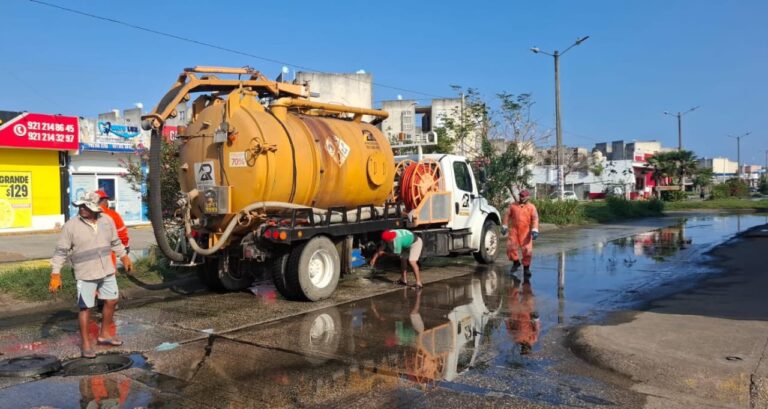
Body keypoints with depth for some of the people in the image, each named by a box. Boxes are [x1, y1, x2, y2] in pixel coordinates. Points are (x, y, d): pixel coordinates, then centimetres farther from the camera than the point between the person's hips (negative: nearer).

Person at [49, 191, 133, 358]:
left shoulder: (107, 221, -1)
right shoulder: (70, 226, -12)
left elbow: (115, 242, 14)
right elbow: (61, 252, -9)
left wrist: (124, 257, 19)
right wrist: (56, 274, -13)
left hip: (107, 271, 5)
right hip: (85, 275, -5)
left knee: (111, 301, 13)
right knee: (85, 307, -1)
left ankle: (104, 334, 32)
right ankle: (85, 343, 13)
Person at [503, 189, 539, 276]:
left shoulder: (531, 207, 2)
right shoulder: (513, 205, 9)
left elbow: (535, 219, -6)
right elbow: (507, 215, 13)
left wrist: (535, 230, -18)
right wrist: (505, 227, 8)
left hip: (526, 232, -2)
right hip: (514, 230, 2)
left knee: (527, 250, -2)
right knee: (510, 247, -4)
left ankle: (526, 267, 13)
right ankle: (516, 262, 20)